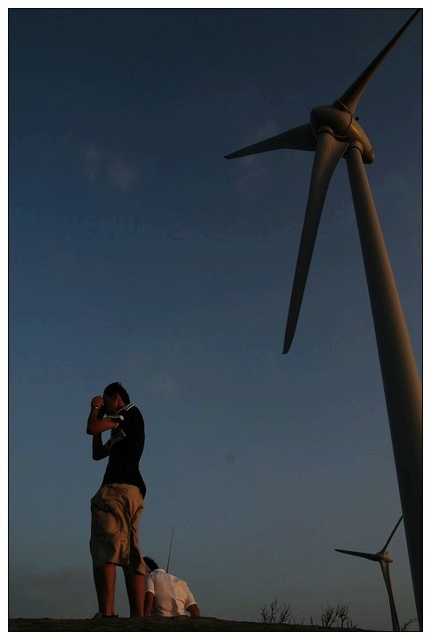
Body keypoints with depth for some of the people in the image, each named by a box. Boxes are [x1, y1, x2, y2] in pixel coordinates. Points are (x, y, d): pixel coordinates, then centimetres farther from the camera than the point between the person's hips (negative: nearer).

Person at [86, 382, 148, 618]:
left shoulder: (130, 412, 4)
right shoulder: (121, 429, 30)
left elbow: (91, 428, -7)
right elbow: (97, 454, 32)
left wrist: (95, 408, 14)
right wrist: (99, 416, 29)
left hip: (118, 488, -9)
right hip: (132, 492, 9)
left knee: (105, 550, -16)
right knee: (131, 555, 3)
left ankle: (107, 613, -24)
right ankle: (138, 617, -1)